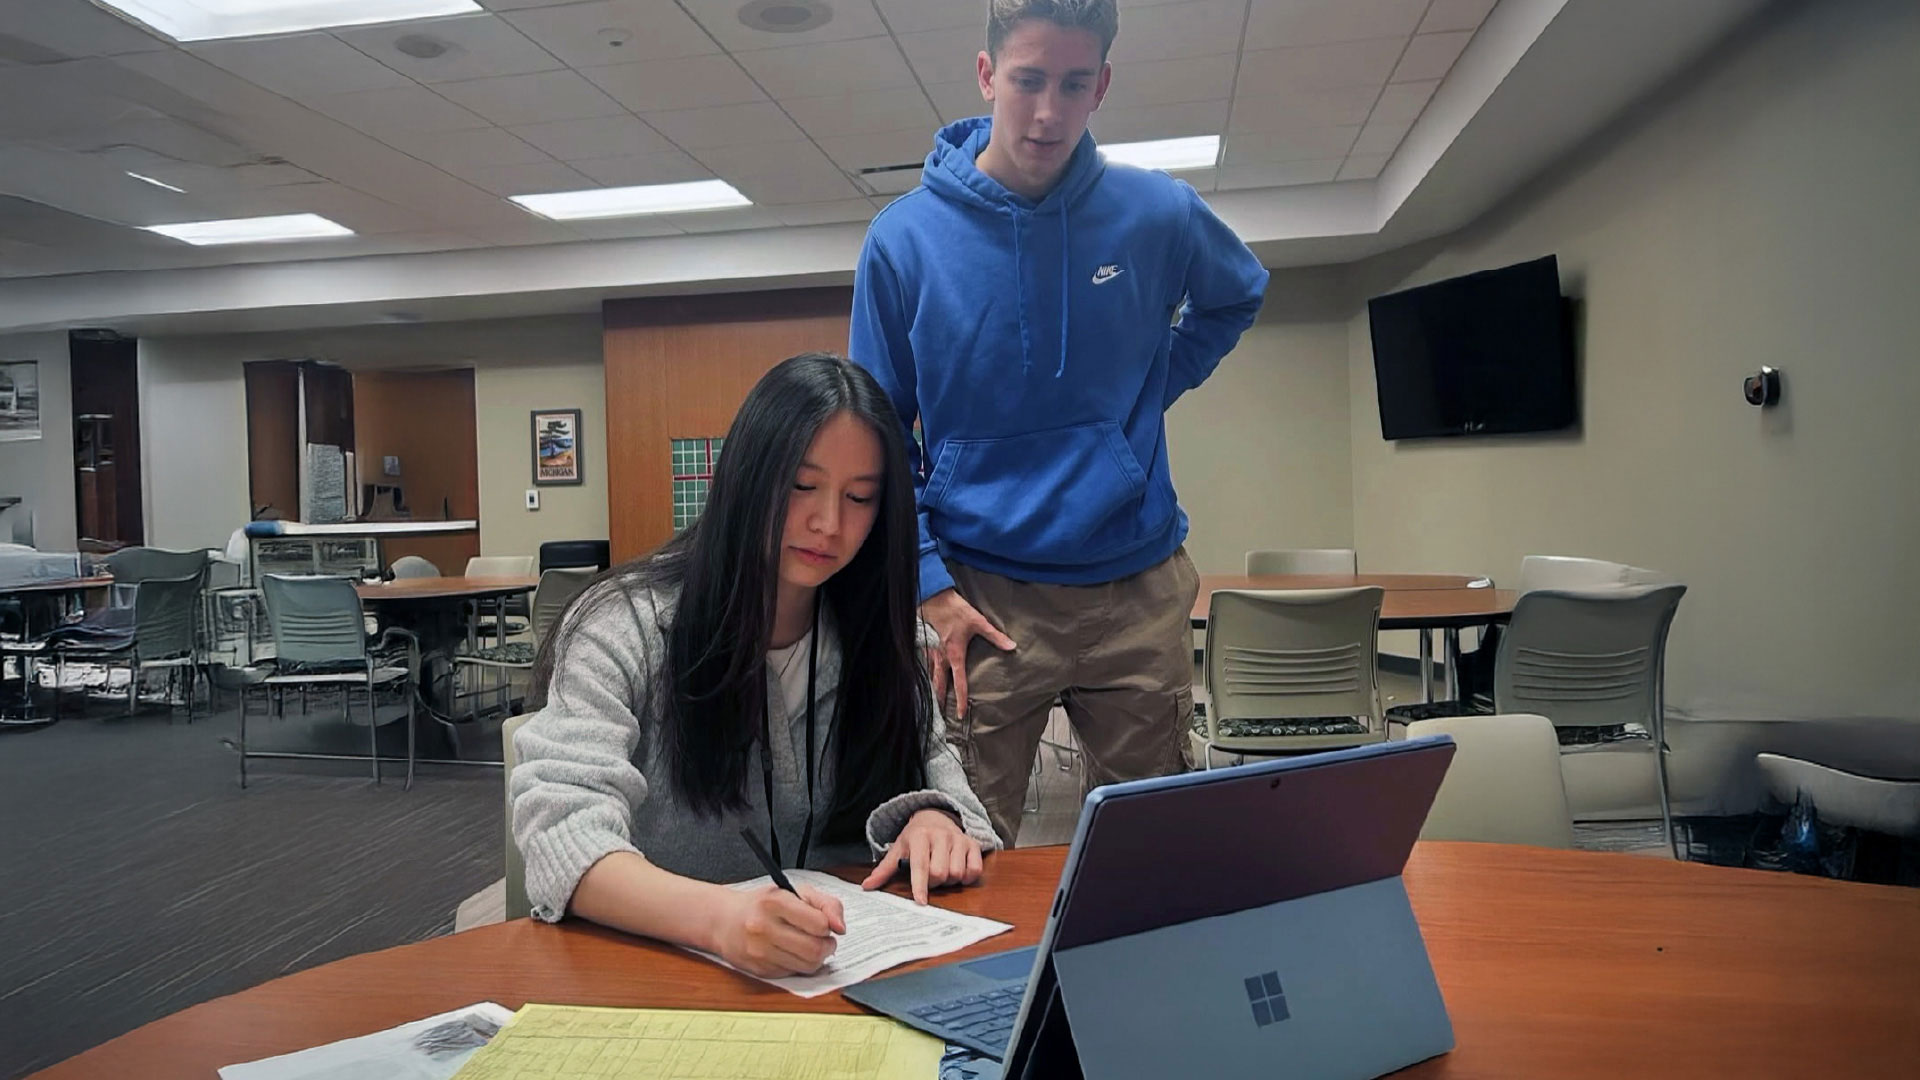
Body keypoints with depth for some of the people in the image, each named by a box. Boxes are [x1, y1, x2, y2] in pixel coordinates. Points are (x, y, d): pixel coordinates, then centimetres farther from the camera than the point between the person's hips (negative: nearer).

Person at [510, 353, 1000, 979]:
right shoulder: (628, 627, -13)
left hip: (829, 965, 5)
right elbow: (561, 828, -23)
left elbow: (923, 757, 13)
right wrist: (717, 916, -41)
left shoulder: (869, 638, 3)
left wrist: (933, 816, -12)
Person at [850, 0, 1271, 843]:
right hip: (983, 596, -1)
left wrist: (1151, 389, 7)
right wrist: (929, 584, -9)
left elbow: (1237, 298, 21)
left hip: (1140, 590, 2)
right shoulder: (905, 237, -6)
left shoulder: (1159, 213, -2)